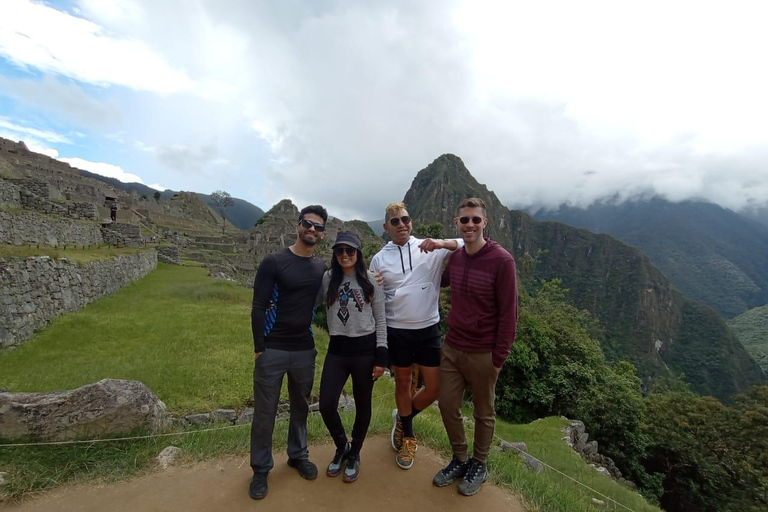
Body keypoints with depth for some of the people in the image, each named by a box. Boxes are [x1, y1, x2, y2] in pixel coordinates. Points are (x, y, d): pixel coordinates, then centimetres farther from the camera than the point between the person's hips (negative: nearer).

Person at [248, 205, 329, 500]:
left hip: (305, 351, 4)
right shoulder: (274, 262, -10)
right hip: (273, 350, -3)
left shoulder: (322, 268, 3)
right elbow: (258, 308, -9)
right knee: (265, 412, 10)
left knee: (301, 407, 19)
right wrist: (259, 348, -10)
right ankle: (261, 469, 31)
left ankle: (298, 455, 40)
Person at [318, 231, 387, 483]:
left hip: (364, 349, -2)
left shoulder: (370, 281, -4)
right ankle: (342, 447, 33)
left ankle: (354, 454, 38)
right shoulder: (327, 280, 1)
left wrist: (381, 356, -6)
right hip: (337, 350, 2)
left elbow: (380, 321, -2)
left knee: (362, 406, 12)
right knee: (326, 405, 1)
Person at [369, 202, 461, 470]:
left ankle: (403, 417, 37)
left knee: (434, 387, 7)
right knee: (403, 383, 16)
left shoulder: (432, 250, -4)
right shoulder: (379, 259, 1)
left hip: (428, 329, 0)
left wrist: (443, 243, -27)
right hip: (396, 331, 1)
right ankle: (408, 436, 40)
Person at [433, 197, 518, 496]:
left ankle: (479, 466, 40)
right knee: (447, 406, 14)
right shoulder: (454, 257, 2)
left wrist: (499, 357, -11)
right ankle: (460, 459, 39)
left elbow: (509, 313, -13)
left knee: (483, 413, 15)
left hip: (482, 354, -5)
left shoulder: (502, 261, -16)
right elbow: (443, 280, 24)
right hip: (451, 348, 5)